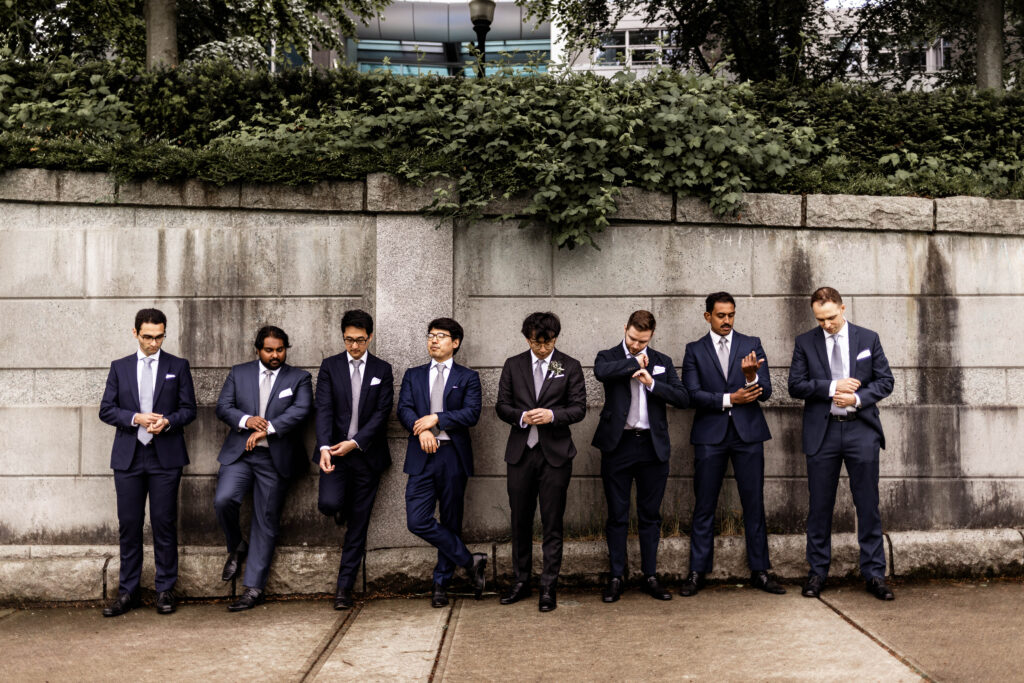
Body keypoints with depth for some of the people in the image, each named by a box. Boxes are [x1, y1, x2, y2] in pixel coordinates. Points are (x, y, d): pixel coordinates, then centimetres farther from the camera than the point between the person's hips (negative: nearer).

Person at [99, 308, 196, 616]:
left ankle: (165, 590, 10)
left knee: (164, 524, 1)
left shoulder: (178, 367, 6)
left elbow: (188, 409, 4)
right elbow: (106, 409, 5)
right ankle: (127, 592, 15)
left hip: (165, 456, -1)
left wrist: (167, 422, -16)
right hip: (128, 456, 2)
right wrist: (135, 418, -11)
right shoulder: (119, 367, 10)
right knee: (129, 524, 5)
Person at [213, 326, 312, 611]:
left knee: (266, 522, 1)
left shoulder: (299, 378, 5)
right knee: (223, 500, -21)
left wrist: (267, 428, -19)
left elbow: (301, 410, -10)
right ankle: (236, 548, 10)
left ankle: (254, 588, 9)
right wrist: (246, 420, -15)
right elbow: (223, 406, 5)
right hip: (239, 452, 2)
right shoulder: (239, 373, 11)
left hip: (275, 458, -1)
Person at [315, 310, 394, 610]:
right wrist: (325, 447, -21)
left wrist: (355, 443, -16)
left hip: (366, 454, 0)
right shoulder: (330, 366, 4)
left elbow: (382, 413, -3)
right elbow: (324, 409, -6)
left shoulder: (382, 370, 5)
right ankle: (342, 510, 17)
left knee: (358, 526, 4)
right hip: (335, 452, 0)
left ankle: (344, 588, 14)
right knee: (328, 503, -22)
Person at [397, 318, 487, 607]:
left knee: (451, 522, 5)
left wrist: (436, 418, -14)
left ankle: (441, 583, 20)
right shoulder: (413, 375, 14)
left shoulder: (468, 377, 7)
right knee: (417, 521, -10)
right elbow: (404, 409, 1)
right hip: (422, 456, 2)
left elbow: (471, 414, -6)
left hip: (453, 456, -2)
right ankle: (469, 561, 4)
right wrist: (420, 428, -17)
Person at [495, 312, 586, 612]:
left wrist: (552, 415, -18)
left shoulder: (570, 367, 3)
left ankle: (549, 587, 11)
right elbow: (502, 405, 7)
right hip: (520, 452, 2)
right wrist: (521, 416, -13)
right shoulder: (513, 365, 8)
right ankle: (521, 581, 23)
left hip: (555, 453, -2)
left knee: (552, 523, 1)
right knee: (520, 520, 10)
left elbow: (579, 408, -1)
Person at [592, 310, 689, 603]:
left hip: (653, 447, 2)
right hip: (618, 446, -2)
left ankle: (650, 577, 19)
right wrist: (634, 362, -13)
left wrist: (652, 383, -12)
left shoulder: (662, 362, 10)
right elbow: (601, 372, -24)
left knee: (650, 515, 9)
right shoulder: (609, 357, 2)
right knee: (617, 516, 5)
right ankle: (615, 578, 14)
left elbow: (683, 399, 0)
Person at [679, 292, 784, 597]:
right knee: (704, 506, 3)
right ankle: (697, 572, 12)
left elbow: (765, 391, -1)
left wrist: (751, 377, -22)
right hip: (710, 434, -1)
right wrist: (729, 399, -12)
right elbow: (693, 394, -4)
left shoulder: (752, 344, 8)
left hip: (747, 433, 1)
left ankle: (760, 571, 15)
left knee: (754, 504, 5)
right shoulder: (694, 350, 6)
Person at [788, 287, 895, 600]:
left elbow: (885, 381, 5)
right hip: (821, 433, 0)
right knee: (819, 506, 6)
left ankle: (874, 574, 12)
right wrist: (832, 387, -14)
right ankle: (817, 572, 17)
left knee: (868, 505, 3)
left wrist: (857, 398, -11)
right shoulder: (805, 343, 5)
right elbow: (796, 385, -2)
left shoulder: (868, 339, 6)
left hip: (861, 429, 0)